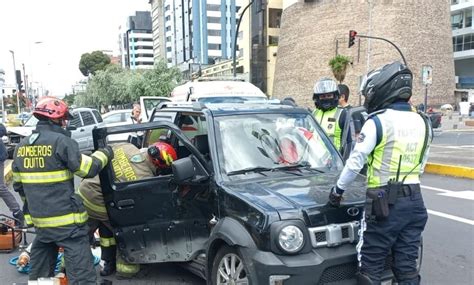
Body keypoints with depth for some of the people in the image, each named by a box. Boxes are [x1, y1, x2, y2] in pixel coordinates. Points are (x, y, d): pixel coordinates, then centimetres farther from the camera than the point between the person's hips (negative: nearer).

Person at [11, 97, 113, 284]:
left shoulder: (21, 146, 9)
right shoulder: (61, 141, -15)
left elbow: (18, 184, 16)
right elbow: (87, 169, -14)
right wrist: (103, 154, 3)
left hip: (38, 217, 8)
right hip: (65, 217, -8)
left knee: (40, 267, 25)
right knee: (80, 267, -4)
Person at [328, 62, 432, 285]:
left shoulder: (378, 122, -12)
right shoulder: (422, 122, 8)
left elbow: (355, 162, -11)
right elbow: (421, 164, 15)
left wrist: (339, 189, 2)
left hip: (384, 201, -6)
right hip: (414, 200, 7)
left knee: (371, 266, 4)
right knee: (407, 265, 14)